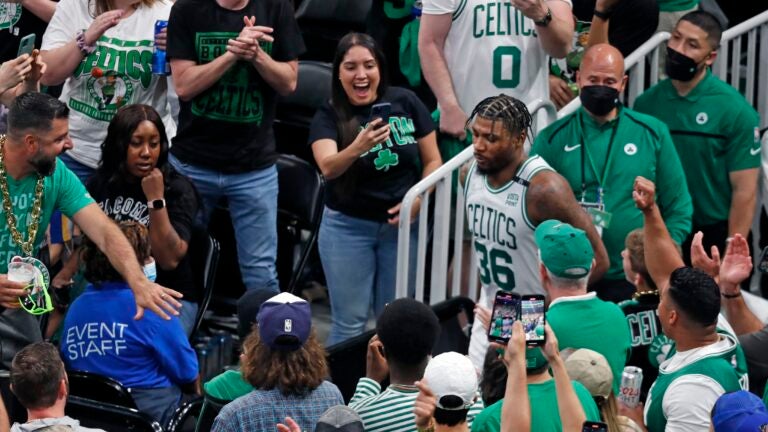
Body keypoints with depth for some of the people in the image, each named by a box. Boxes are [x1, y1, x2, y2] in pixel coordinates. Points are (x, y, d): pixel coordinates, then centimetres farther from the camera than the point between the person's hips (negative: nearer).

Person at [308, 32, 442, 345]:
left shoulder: (405, 103, -4)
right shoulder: (329, 116, -10)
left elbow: (433, 160, 3)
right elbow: (328, 167, -28)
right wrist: (358, 148, -48)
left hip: (401, 224, 2)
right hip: (348, 226, -2)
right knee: (350, 323, 0)